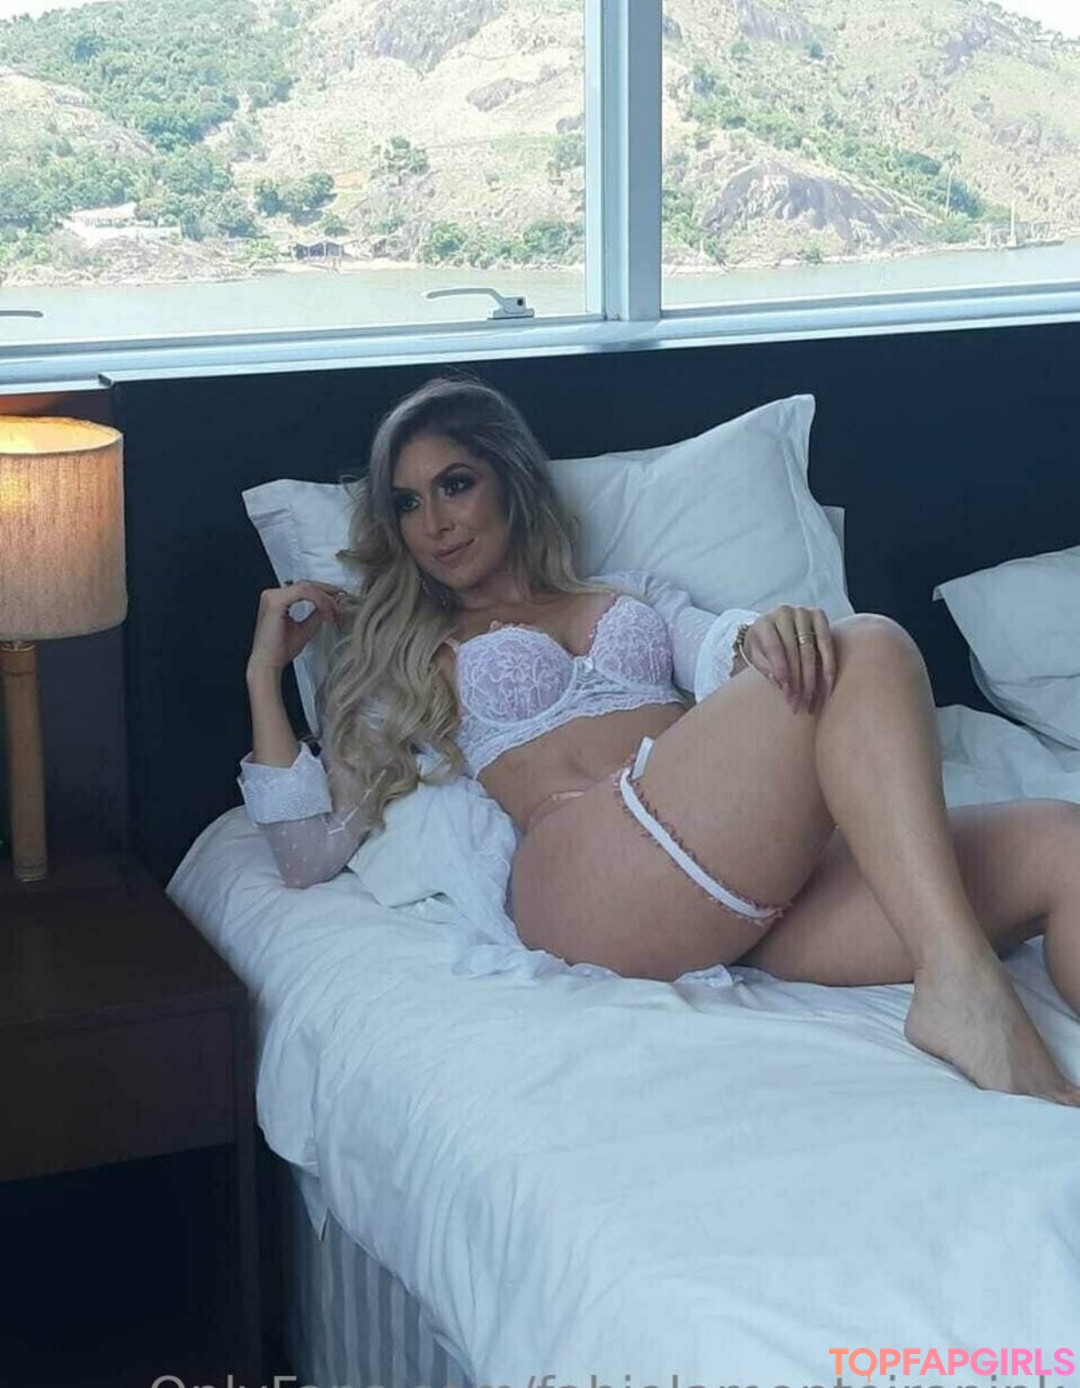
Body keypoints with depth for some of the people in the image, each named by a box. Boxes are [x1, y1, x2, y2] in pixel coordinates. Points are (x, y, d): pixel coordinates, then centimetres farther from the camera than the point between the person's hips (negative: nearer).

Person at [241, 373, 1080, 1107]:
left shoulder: (636, 593, 34)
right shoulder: (412, 663, 27)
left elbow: (720, 655, 9)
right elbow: (310, 855, 17)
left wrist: (767, 634, -15)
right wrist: (265, 671, 16)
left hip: (770, 874, 4)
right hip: (584, 872, -4)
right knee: (870, 650, -26)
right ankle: (961, 986, -40)